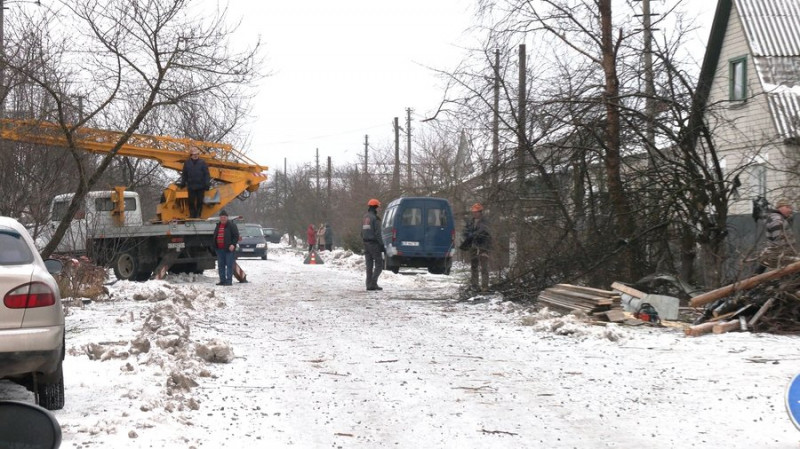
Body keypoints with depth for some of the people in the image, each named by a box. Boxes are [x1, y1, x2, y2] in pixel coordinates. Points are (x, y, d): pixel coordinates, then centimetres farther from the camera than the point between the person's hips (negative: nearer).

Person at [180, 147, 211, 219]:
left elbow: (206, 174, 0)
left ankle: (198, 215, 11)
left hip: (200, 186, -1)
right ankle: (192, 214, 12)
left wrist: (207, 184, -6)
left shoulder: (202, 163, 0)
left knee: (199, 201, 3)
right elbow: (184, 174, 13)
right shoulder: (187, 163, 5)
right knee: (191, 202, 4)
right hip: (191, 186, 1)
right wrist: (182, 183, 10)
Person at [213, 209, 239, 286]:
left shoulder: (231, 225, -3)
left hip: (229, 249, -7)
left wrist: (233, 244, -18)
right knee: (221, 265, 8)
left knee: (229, 265, -7)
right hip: (220, 249, 7)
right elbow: (215, 236, 25)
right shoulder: (218, 226, 18)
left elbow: (236, 236, -7)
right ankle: (222, 280, 14)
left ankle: (229, 281, -7)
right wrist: (215, 246, 17)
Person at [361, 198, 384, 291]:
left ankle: (369, 284, 8)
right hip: (374, 244, -8)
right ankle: (373, 283, -15)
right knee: (379, 264, -4)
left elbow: (362, 233, 17)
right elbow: (377, 234, -17)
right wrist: (382, 245, -13)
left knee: (369, 265, 10)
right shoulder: (375, 218, -13)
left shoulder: (365, 218, 13)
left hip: (366, 244, 8)